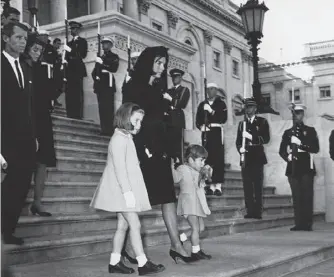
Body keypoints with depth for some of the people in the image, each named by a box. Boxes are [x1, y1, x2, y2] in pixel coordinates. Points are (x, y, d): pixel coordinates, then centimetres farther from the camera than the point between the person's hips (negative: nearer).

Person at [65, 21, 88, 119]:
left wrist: (71, 51, -16)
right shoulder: (70, 43, 24)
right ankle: (70, 115, 3)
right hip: (70, 70, 6)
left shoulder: (82, 41, 5)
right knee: (69, 93, 1)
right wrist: (66, 58, 0)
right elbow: (67, 56, 21)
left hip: (78, 69, -6)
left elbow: (83, 54, -8)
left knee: (78, 93, -9)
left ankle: (78, 116, -10)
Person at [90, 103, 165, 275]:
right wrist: (127, 191, -24)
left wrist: (128, 191, 11)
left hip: (124, 191, 10)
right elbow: (119, 167, -20)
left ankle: (114, 263, 13)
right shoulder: (119, 138, -12)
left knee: (123, 225, 9)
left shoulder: (126, 138, 18)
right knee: (135, 224, -9)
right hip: (122, 190, -10)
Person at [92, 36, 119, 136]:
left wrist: (102, 63, -17)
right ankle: (104, 129, 5)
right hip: (100, 86, 6)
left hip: (109, 85, -6)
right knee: (102, 109, 3)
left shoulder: (114, 57, 5)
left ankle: (109, 130, -14)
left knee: (108, 109, -12)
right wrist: (95, 76, 6)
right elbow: (94, 71, 26)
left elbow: (114, 68, -13)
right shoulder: (100, 58, 25)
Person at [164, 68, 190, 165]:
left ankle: (179, 163, -15)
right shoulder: (168, 91, 26)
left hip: (178, 119, -4)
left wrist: (170, 99, -8)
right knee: (168, 143, -7)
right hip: (168, 119, 4)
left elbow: (183, 104, -2)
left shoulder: (185, 90, 13)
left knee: (178, 143, -13)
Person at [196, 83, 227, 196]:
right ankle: (211, 186, 2)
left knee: (218, 158, -9)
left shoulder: (221, 103, 7)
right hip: (206, 133, 4)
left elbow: (224, 118, -6)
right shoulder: (202, 104, 19)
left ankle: (218, 186, -10)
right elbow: (198, 120, 14)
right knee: (208, 158, -2)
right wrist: (201, 126, -6)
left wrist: (212, 111, -13)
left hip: (217, 132, -4)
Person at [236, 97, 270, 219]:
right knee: (247, 186, -1)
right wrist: (240, 148, -5)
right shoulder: (242, 123, 19)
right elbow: (238, 141, 16)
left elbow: (266, 138, -3)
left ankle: (258, 212, -4)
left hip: (257, 157, -3)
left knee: (258, 185, -6)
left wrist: (251, 137, -13)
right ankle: (250, 211, 2)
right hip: (246, 158, 3)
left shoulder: (262, 122, 8)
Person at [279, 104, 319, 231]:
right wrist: (287, 157, -8)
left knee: (307, 196, -7)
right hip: (293, 167, 2)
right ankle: (298, 223, 1)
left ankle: (307, 224, -5)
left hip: (306, 167, -2)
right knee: (296, 197, -1)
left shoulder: (310, 130, 10)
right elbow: (282, 150, 12)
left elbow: (315, 148, -1)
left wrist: (301, 144, -12)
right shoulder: (288, 132, 17)